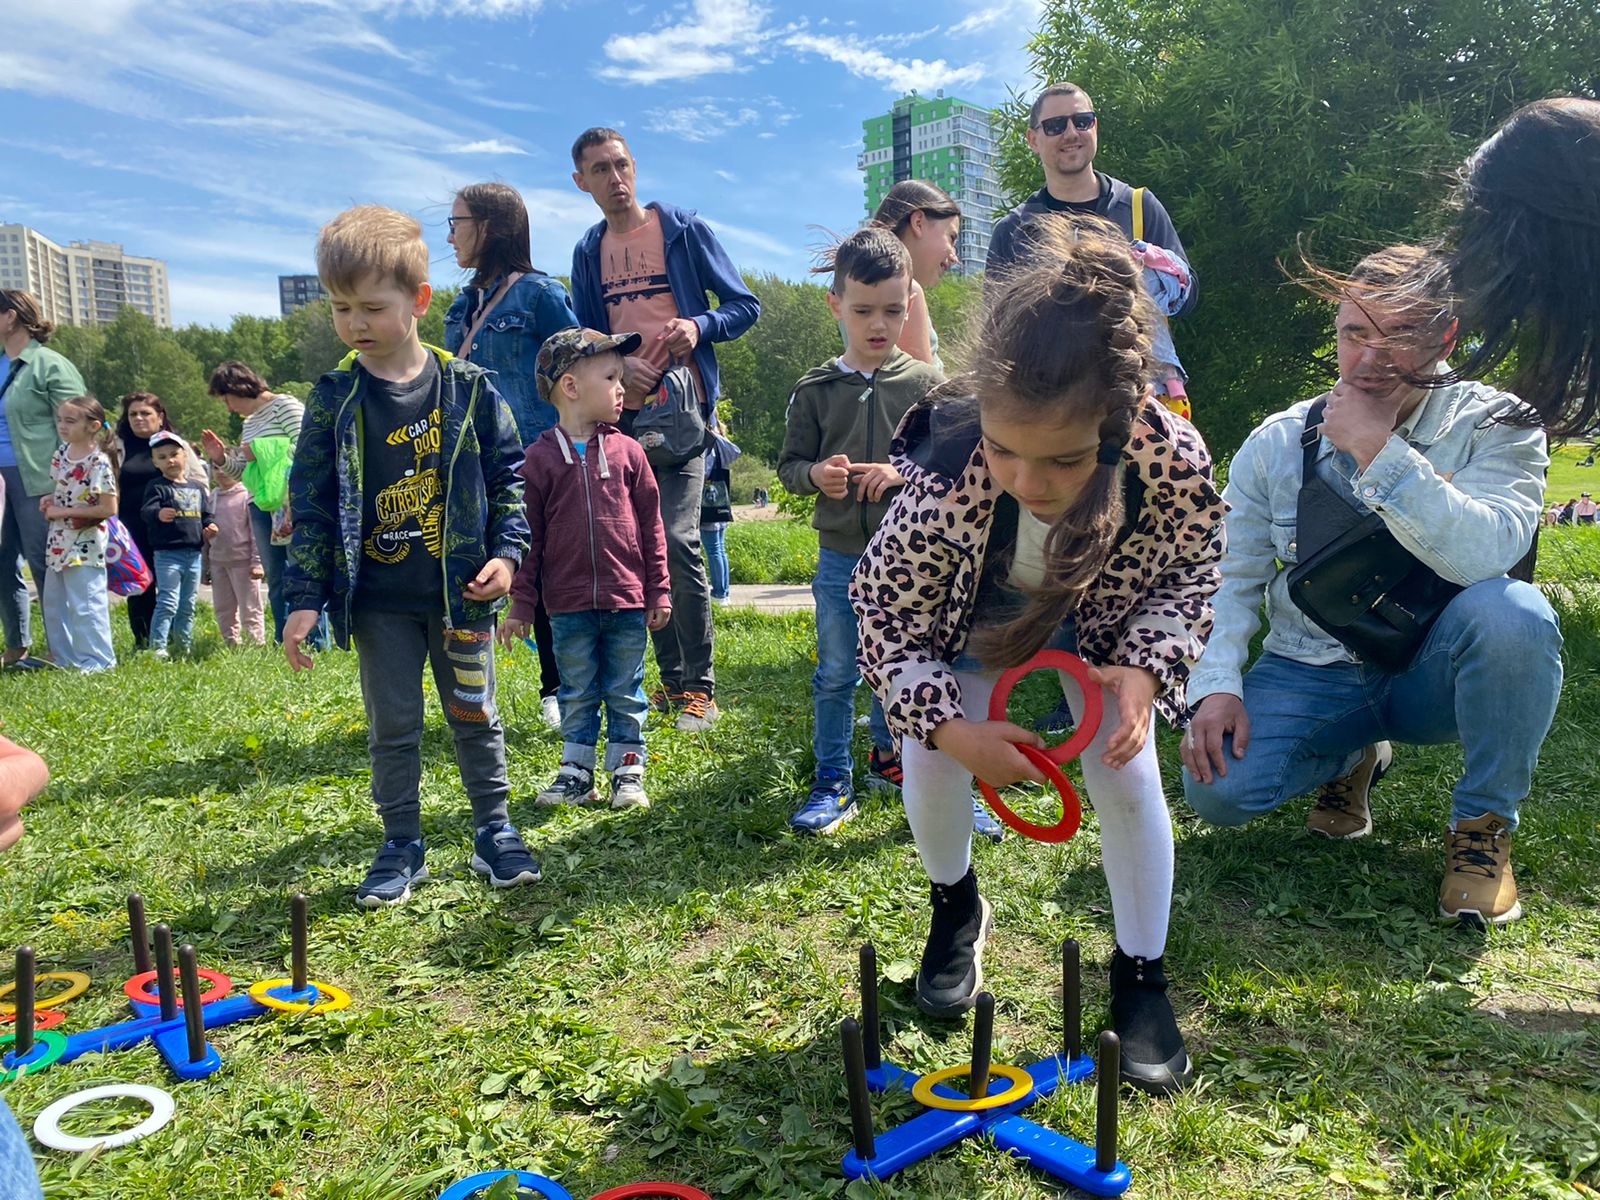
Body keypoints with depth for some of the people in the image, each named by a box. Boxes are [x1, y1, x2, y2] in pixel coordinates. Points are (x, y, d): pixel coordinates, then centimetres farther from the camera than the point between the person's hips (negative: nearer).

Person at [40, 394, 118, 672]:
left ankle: (97, 660, 8)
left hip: (84, 545, -9)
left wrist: (64, 511, -17)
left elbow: (109, 508, -19)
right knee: (53, 603, 15)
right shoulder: (61, 454, 6)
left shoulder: (98, 463, -18)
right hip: (59, 542, 9)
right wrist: (50, 500, 0)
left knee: (85, 605, -2)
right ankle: (66, 658, 25)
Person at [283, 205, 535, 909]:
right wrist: (305, 598, -4)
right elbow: (311, 504, 0)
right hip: (378, 599, 1)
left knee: (475, 717, 12)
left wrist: (506, 552, -9)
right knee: (392, 727, 10)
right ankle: (402, 848, 24)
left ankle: (493, 830, 27)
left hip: (460, 592, 0)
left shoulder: (467, 388, -5)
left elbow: (507, 478, 2)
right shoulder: (334, 400, -3)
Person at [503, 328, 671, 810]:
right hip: (569, 605, 0)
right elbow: (531, 535, 1)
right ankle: (576, 774, 25)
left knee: (625, 695, 10)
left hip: (627, 601, 1)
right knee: (577, 695, 12)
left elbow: (651, 525, 4)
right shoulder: (540, 457, -3)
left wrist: (659, 591, 3)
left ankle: (628, 773, 23)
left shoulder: (627, 451, 1)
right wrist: (521, 604, 1)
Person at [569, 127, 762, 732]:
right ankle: (672, 678, 18)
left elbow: (746, 305, 4)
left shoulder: (683, 229, 2)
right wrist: (618, 363, -7)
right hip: (622, 411, 5)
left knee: (677, 540, -16)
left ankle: (701, 687, -5)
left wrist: (700, 326, -17)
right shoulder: (588, 252, 14)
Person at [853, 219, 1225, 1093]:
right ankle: (957, 911, 28)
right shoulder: (942, 482, -42)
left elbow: (1190, 569, -14)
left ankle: (1141, 976, 16)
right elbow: (887, 618, -24)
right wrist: (952, 729, -36)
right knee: (930, 769, -7)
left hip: (1101, 614, 1)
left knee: (1125, 775, -9)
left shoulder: (1173, 460, -39)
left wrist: (1147, 669, -31)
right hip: (975, 616, 0)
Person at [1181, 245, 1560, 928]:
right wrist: (1216, 686, -16)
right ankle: (1352, 757, 15)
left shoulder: (1492, 426, -9)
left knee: (1511, 611, -34)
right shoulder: (1276, 444, -3)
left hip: (1431, 670, -1)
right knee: (1215, 788, -23)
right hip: (1308, 677, 2)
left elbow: (1485, 555, -29)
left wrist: (1377, 451, -32)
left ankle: (1484, 825, -8)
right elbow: (1233, 580, -2)